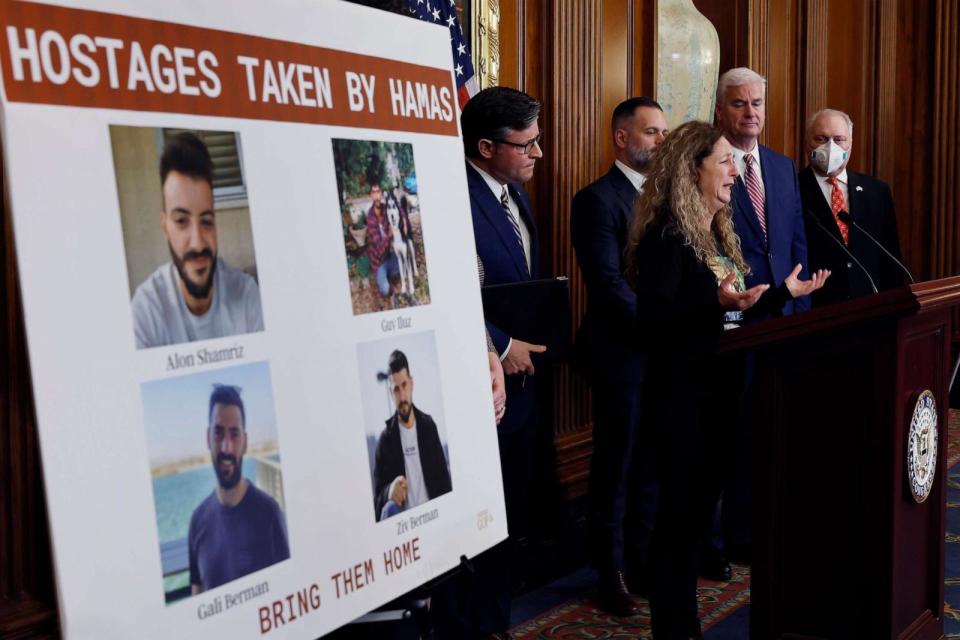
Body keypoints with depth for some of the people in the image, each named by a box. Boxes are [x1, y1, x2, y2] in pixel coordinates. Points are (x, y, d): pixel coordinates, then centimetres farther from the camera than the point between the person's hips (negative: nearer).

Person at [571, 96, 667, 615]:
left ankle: (643, 559, 26)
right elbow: (608, 284, -16)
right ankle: (612, 571, 18)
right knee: (616, 468, 6)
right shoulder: (598, 199, -10)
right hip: (622, 355, -6)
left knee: (651, 465, 13)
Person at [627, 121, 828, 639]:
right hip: (683, 390, -9)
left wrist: (785, 292, 16)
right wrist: (715, 304, -33)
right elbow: (651, 323, -23)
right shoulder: (666, 236, -16)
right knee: (679, 508, 0)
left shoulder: (718, 232, 11)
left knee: (701, 503, 15)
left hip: (719, 385, 9)